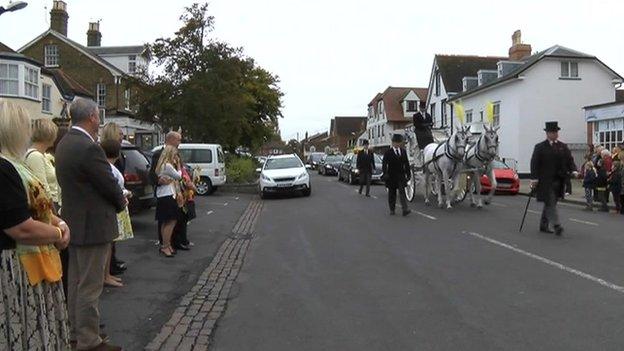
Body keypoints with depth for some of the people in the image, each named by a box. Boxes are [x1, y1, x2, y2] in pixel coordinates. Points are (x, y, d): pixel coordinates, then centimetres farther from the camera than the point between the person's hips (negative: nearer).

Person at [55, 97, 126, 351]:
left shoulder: (64, 144, 8)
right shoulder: (89, 148, -23)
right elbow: (109, 184, -18)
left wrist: (117, 198, 8)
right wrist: (121, 202, 3)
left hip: (75, 222, 10)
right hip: (92, 225, -10)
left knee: (76, 281, 19)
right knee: (90, 285, -1)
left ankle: (77, 330, 33)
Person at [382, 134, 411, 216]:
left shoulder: (403, 151, 10)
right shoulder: (388, 152, -2)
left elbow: (406, 163, 14)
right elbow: (384, 164, -7)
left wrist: (408, 174, 10)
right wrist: (385, 173, -19)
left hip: (401, 175, 2)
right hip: (391, 176, -2)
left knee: (402, 192, -8)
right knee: (392, 193, 6)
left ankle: (405, 209, -15)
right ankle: (392, 209, 16)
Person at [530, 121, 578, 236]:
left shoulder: (563, 147, 12)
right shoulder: (540, 147, -2)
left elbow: (570, 160, 9)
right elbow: (534, 163, -7)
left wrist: (573, 170, -10)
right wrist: (534, 178, -16)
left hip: (558, 180, 5)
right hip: (545, 181, -5)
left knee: (550, 203, 12)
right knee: (550, 203, -9)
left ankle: (544, 225, 21)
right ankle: (557, 226, -13)